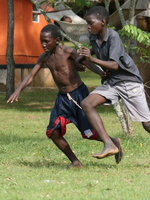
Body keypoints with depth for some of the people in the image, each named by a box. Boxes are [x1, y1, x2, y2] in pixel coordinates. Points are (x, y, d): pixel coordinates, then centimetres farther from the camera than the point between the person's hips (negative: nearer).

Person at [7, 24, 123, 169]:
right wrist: (18, 90, -12)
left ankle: (113, 142, 19)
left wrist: (103, 74, -42)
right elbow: (31, 76, 5)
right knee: (53, 132, -3)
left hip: (78, 94, -6)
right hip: (62, 97, 6)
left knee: (88, 133, -8)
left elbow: (87, 63, -25)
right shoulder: (44, 57, 2)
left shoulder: (68, 52, -16)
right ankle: (75, 162, 9)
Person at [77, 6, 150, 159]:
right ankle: (109, 145, -21)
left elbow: (114, 65, -30)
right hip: (111, 82, 7)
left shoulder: (113, 36, -22)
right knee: (87, 104, -15)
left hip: (130, 81, -7)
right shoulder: (93, 38, -1)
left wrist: (92, 59, -37)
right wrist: (81, 58, 12)